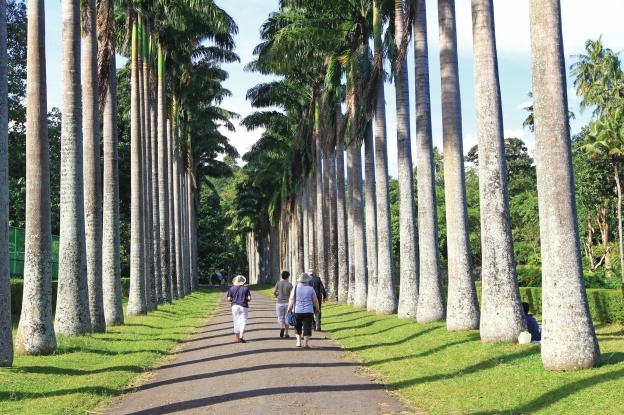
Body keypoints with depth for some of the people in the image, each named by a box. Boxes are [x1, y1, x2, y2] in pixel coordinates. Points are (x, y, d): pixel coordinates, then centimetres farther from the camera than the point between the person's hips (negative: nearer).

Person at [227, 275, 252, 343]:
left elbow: (229, 299, -4)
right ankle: (241, 336, -19)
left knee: (236, 323, 8)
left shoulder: (231, 288, 2)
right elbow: (249, 298, -8)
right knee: (243, 322, -1)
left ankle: (237, 339, 10)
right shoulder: (246, 288, -1)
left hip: (235, 306, 2)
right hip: (244, 307, -2)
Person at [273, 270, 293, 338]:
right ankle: (286, 333, 10)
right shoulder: (289, 284, -7)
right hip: (287, 303, 0)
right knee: (286, 318, 10)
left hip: (280, 303, 0)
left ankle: (282, 327, -21)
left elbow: (274, 292, 1)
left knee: (280, 317, 9)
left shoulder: (278, 283, -3)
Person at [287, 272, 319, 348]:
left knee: (298, 327, 18)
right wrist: (317, 308, 18)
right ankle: (305, 344, -7)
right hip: (308, 312, -2)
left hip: (297, 311, 2)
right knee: (307, 327, 0)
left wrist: (289, 308, 9)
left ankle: (299, 342, 16)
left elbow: (291, 299, -2)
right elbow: (315, 301, 3)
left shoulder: (296, 288, 1)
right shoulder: (311, 289, -1)